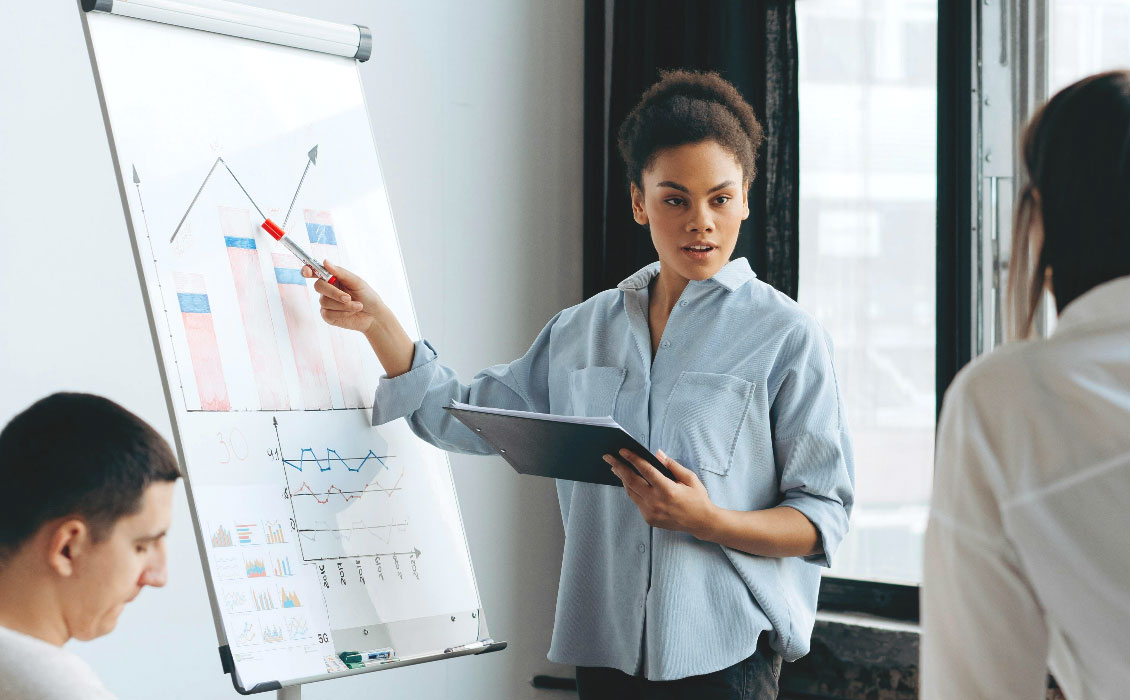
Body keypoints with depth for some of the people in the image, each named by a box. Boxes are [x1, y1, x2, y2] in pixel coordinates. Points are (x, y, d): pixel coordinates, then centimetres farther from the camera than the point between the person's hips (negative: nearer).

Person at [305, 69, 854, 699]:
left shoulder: (786, 335, -4)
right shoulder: (583, 330, 11)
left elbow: (824, 515, -7)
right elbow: (466, 417, 15)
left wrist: (709, 521, -22)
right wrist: (376, 321, 8)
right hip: (605, 641, 4)